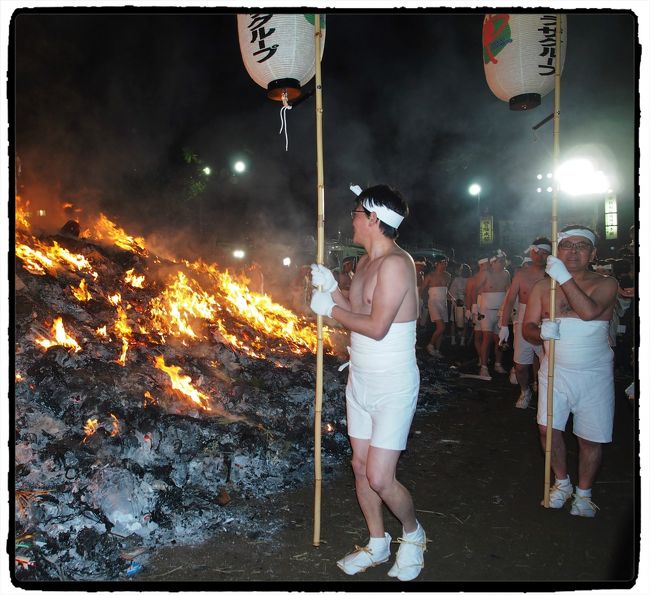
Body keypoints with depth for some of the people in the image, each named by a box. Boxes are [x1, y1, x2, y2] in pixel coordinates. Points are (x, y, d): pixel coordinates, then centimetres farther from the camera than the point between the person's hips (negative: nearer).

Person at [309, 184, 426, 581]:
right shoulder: (366, 262, 10)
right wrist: (331, 288, 1)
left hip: (393, 388, -9)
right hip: (360, 382, 9)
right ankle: (378, 545, 35)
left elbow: (376, 326, -25)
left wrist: (330, 310, -13)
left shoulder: (396, 263, -20)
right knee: (361, 467, 15)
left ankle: (413, 533, 25)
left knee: (380, 478, -6)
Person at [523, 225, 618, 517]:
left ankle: (583, 493, 29)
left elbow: (589, 311, -25)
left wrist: (563, 277, -25)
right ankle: (562, 482, 27)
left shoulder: (606, 284, -4)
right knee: (549, 428, 0)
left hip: (594, 375, -1)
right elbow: (528, 328, 1)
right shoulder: (542, 287, 3)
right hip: (555, 370, 2)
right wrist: (542, 333, -21)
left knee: (591, 438, 5)